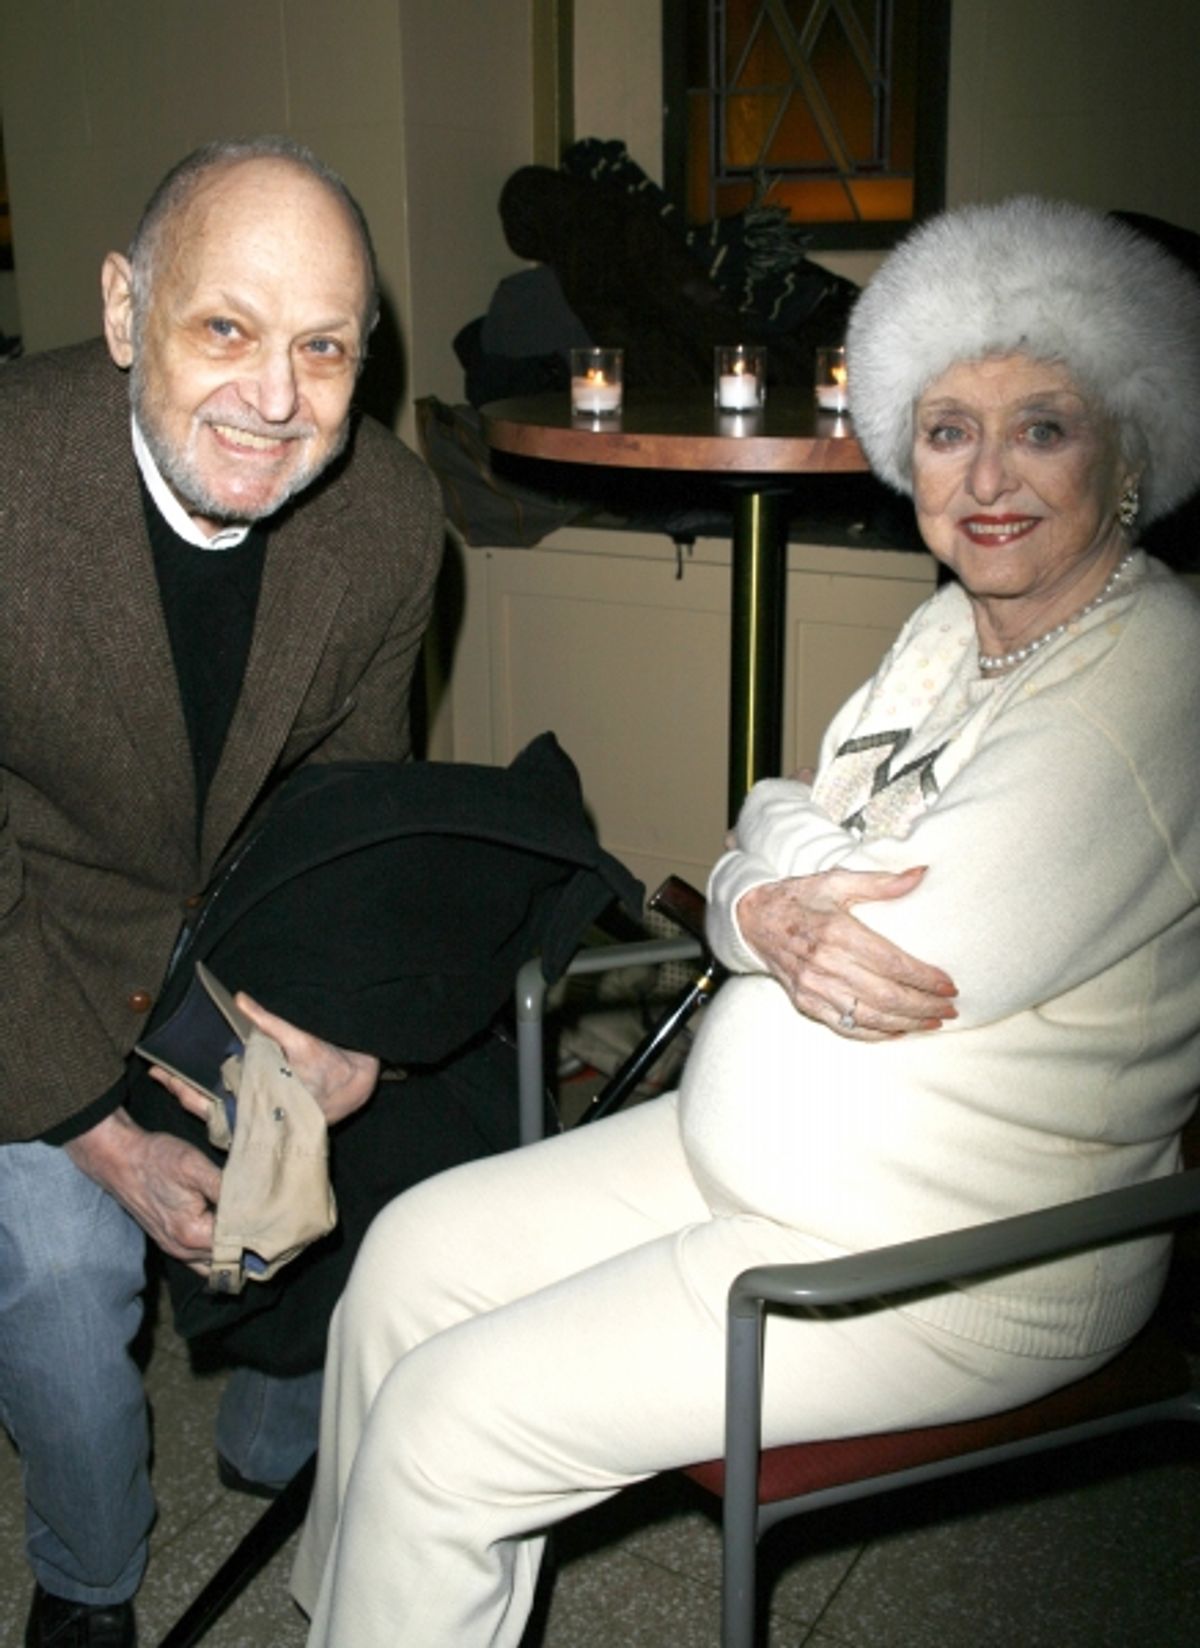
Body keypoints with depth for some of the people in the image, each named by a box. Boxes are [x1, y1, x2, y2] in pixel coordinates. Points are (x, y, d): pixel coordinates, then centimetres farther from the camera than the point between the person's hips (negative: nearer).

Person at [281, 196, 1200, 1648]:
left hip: (955, 1258, -8)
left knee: (446, 1420, -9)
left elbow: (921, 952, -27)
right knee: (415, 1252, 6)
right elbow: (764, 863, 5)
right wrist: (764, 914, -19)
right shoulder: (952, 632, 6)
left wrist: (786, 835, -7)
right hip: (761, 1148, 8)